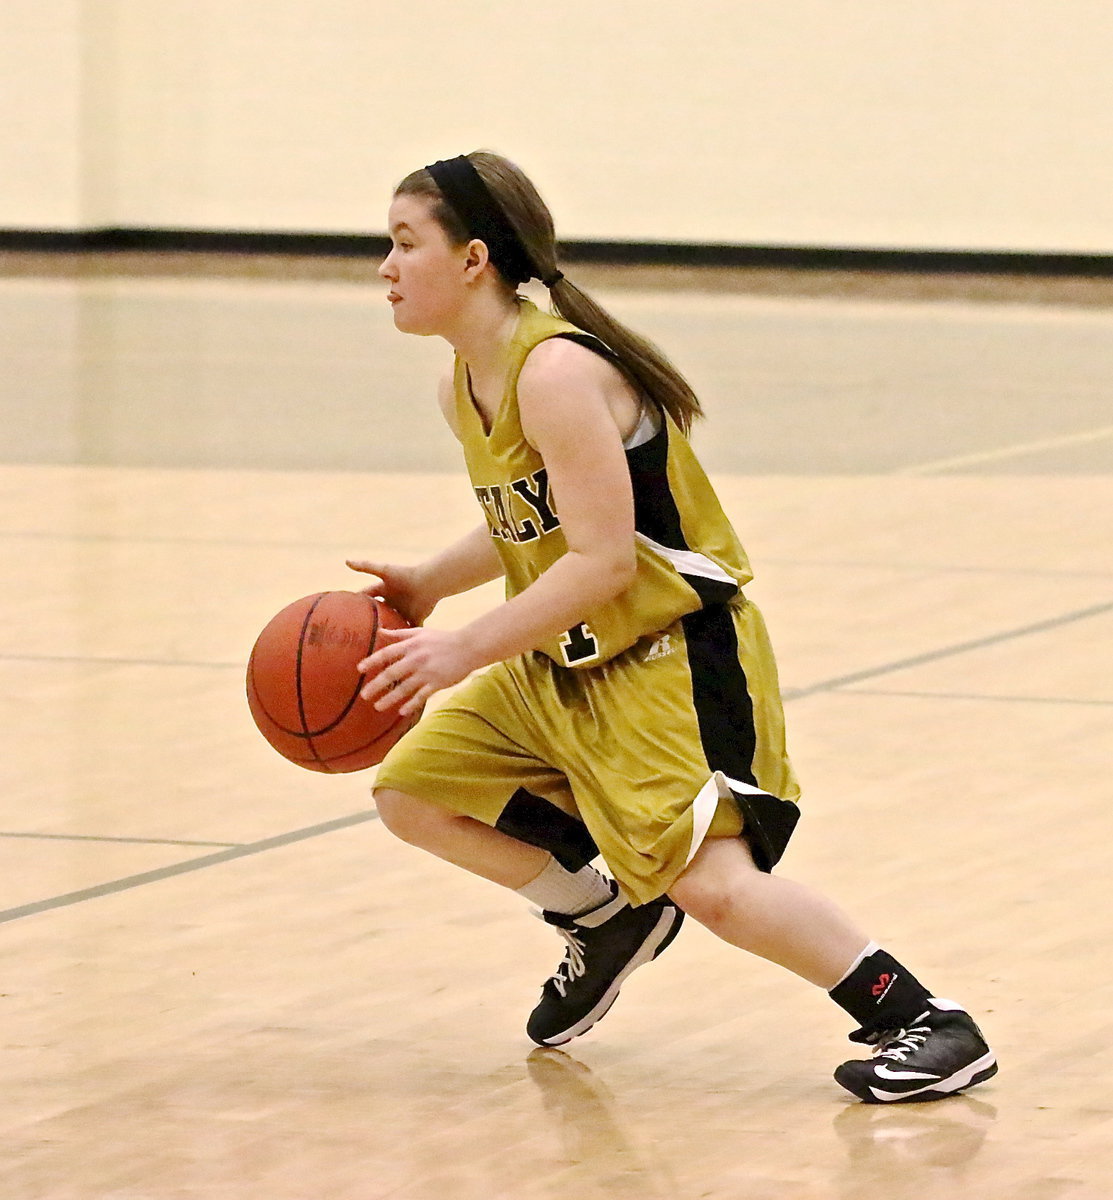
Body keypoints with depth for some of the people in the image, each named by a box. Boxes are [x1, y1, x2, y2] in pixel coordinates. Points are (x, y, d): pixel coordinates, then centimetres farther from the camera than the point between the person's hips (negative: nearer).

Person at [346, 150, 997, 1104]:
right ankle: (607, 920, 27)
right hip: (563, 665, 10)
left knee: (710, 881, -23)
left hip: (673, 655, -10)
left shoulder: (554, 372, -24)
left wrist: (466, 651, -29)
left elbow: (603, 560, -28)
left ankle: (927, 1025, -16)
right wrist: (427, 586, 6)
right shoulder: (464, 388, 6)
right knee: (413, 794, 11)